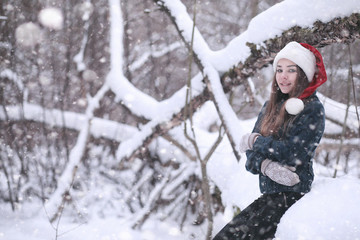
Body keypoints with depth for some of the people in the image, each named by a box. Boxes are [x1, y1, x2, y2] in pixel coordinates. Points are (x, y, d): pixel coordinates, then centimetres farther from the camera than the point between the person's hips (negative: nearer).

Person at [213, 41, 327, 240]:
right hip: (268, 193, 7)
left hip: (291, 195, -7)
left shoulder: (313, 110, -5)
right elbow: (251, 151, 9)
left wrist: (257, 141, -4)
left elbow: (295, 152, -17)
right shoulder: (271, 106, 16)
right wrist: (266, 166, -14)